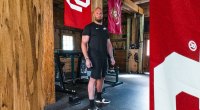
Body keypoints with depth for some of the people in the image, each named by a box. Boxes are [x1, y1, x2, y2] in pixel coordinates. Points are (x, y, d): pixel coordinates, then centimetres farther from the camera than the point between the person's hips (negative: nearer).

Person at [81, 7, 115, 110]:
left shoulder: (105, 28, 18)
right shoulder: (89, 27, -3)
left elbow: (109, 44, 20)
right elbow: (84, 43, -10)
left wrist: (111, 57, 14)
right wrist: (87, 58, -20)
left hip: (104, 57, 7)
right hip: (94, 57, -7)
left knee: (101, 77, 14)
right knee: (93, 78, -8)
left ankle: (99, 98, 32)